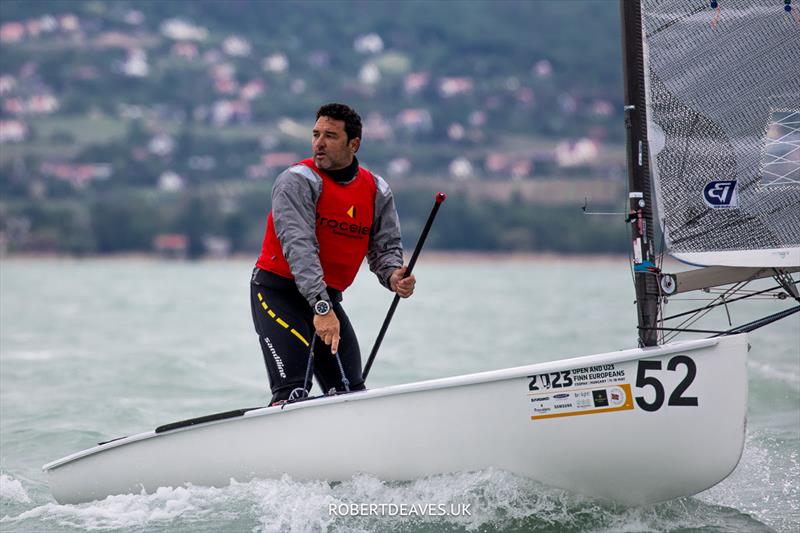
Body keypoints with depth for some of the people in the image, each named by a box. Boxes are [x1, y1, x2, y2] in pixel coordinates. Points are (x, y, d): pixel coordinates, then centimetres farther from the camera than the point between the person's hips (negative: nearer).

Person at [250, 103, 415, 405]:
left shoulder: (377, 191, 3)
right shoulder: (297, 181, -15)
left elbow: (385, 246, 4)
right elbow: (298, 245, -26)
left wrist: (393, 275, -21)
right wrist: (320, 308, -37)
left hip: (327, 297, 6)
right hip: (277, 291, -6)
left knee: (351, 394, 1)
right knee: (293, 392, -19)